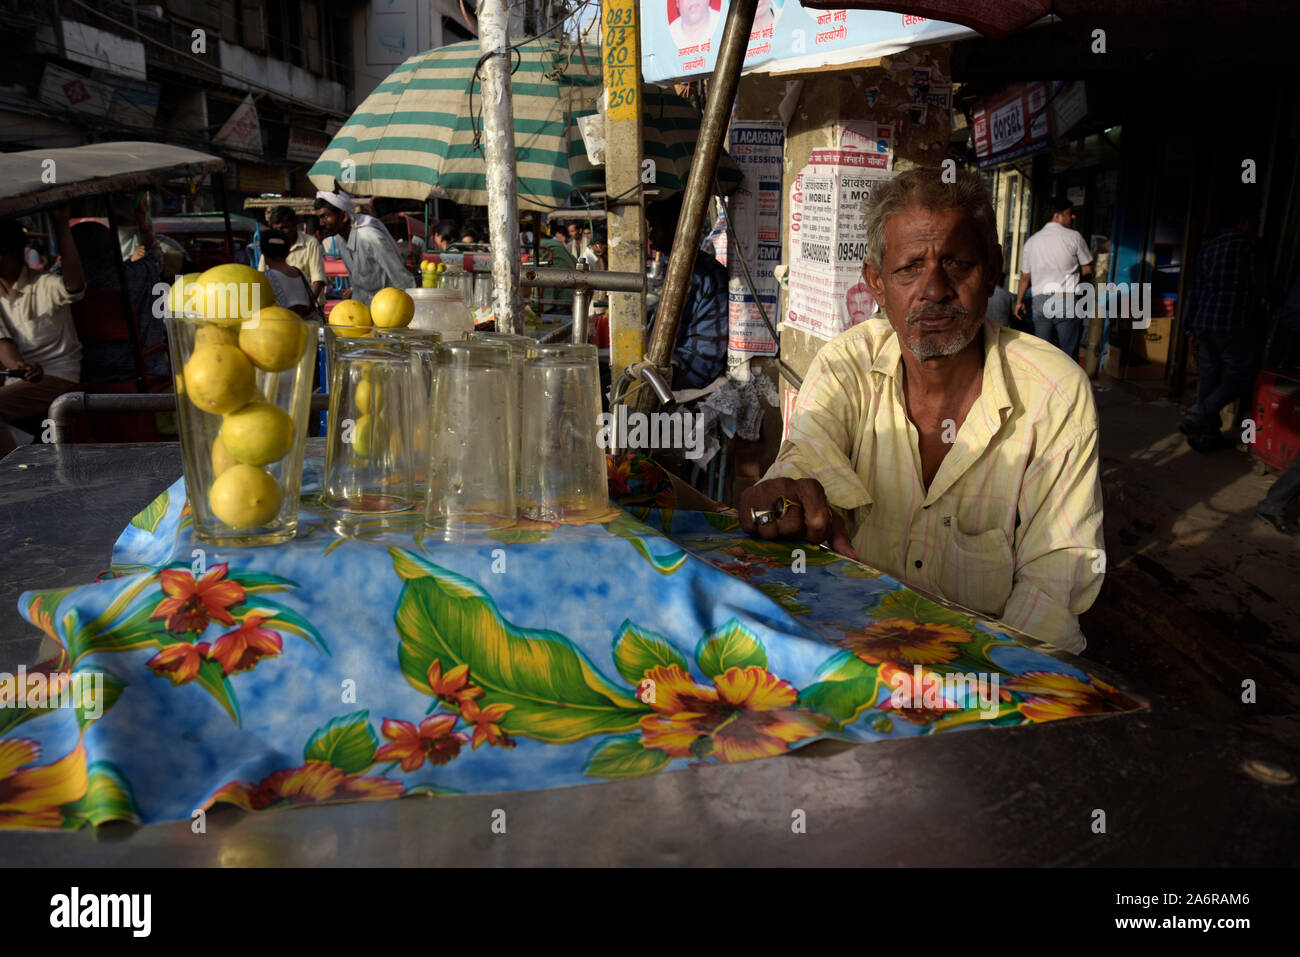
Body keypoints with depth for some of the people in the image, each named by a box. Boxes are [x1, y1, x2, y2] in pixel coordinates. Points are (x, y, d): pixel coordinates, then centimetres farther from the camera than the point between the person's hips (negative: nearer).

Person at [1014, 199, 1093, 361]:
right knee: (1069, 354, 0)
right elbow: (1087, 270, 2)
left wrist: (1019, 301, 23)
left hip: (1040, 301, 4)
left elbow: (1025, 276, 13)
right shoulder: (1074, 237, -2)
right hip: (1067, 301, -4)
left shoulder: (1032, 241, 9)